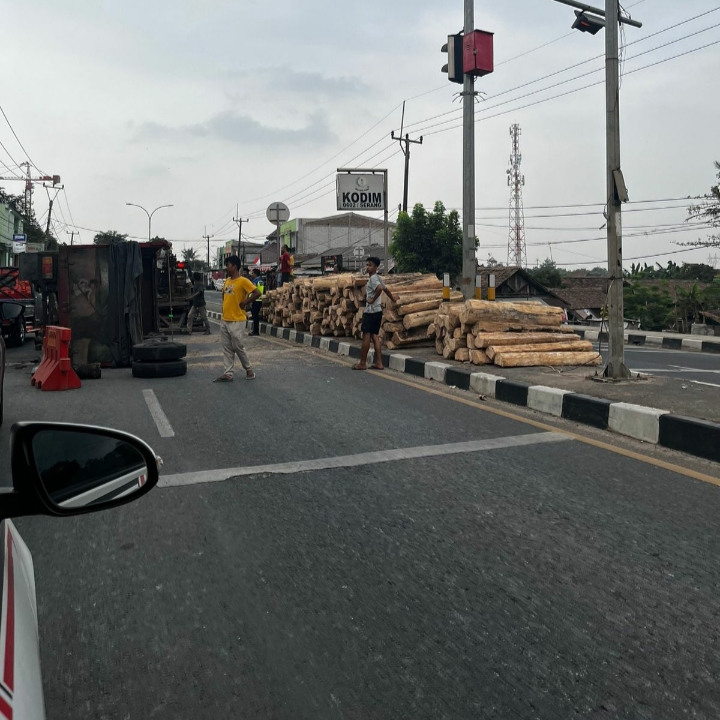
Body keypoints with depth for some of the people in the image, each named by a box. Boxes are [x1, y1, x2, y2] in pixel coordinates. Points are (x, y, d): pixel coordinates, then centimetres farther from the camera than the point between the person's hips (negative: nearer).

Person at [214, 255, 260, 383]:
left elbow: (257, 293, -19)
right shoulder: (227, 281, 11)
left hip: (237, 321, -8)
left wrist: (244, 303, -14)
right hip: (224, 320, 8)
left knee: (238, 347, 1)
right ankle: (228, 374, 11)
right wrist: (224, 307, 14)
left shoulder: (243, 281, -13)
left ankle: (249, 369, 19)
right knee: (227, 349, 7)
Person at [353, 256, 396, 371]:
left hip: (371, 311, -10)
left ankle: (362, 363, 1)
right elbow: (385, 289, 29)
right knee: (374, 336, 9)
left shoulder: (373, 278, -13)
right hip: (377, 311, 10)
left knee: (366, 336, -4)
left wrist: (372, 299, -21)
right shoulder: (377, 277, 16)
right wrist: (392, 298, 44)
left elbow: (380, 288, -33)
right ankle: (379, 363, 6)